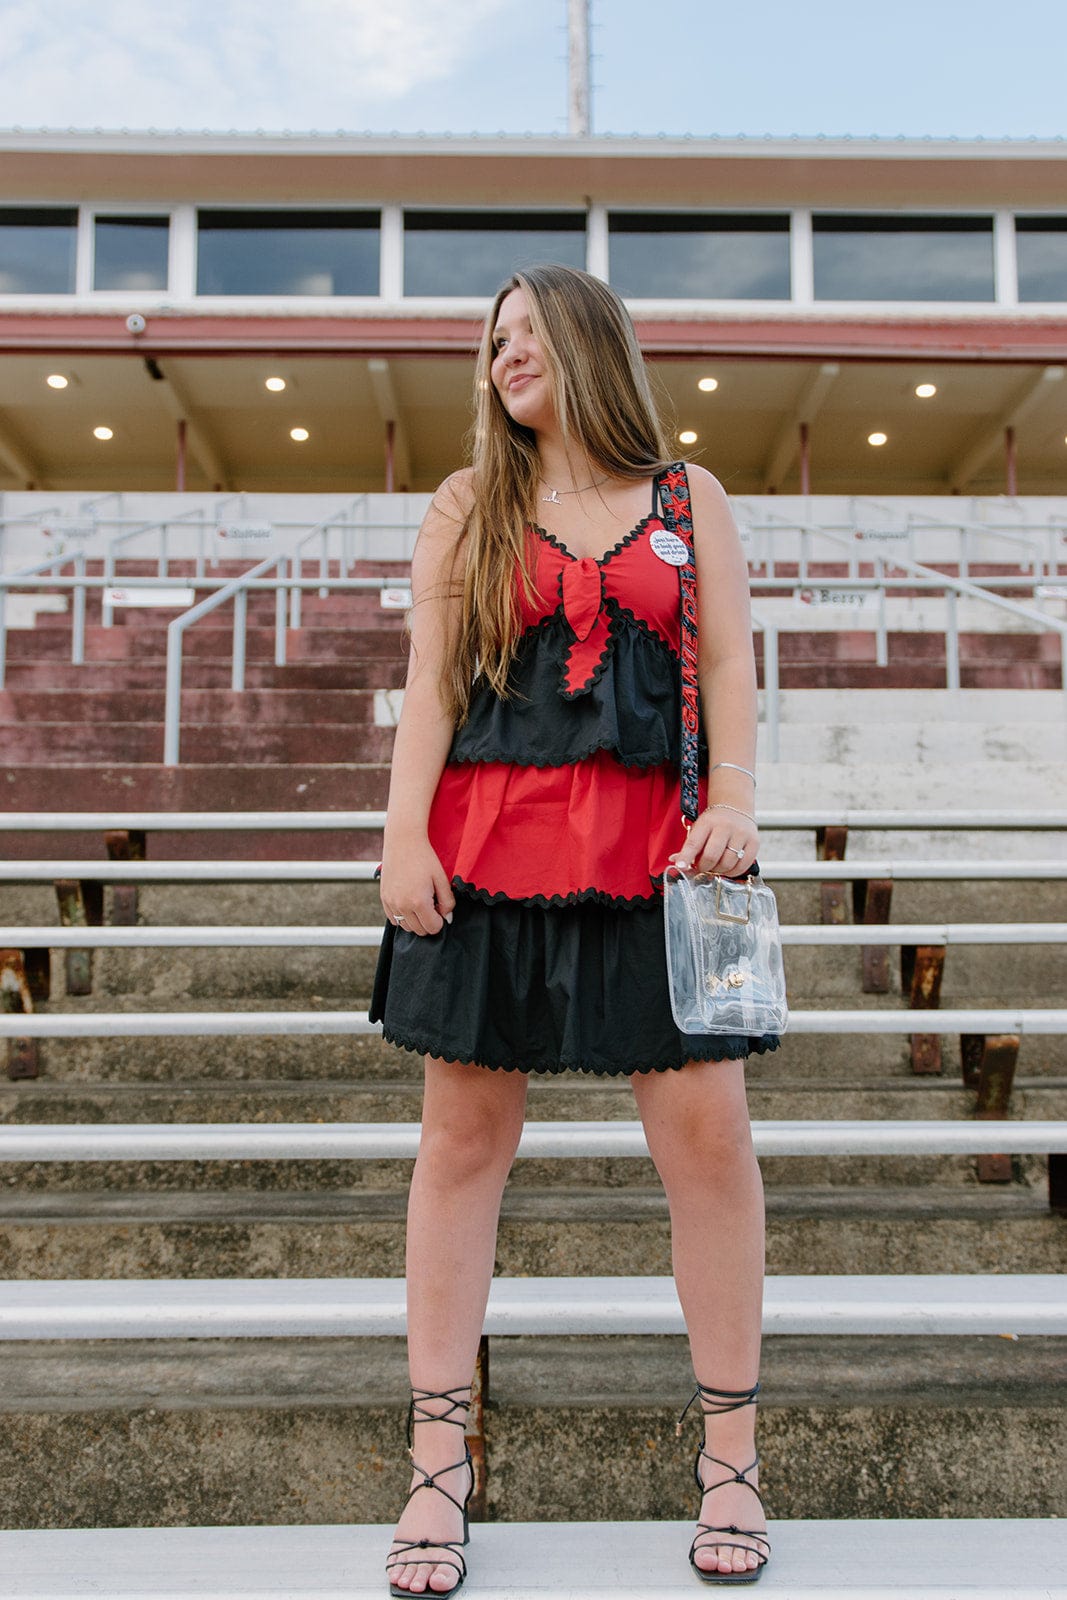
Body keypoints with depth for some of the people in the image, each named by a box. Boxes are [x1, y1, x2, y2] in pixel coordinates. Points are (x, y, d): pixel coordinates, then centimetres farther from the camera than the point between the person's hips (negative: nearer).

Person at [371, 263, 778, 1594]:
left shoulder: (690, 500, 15)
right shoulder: (466, 508, 15)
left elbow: (729, 663, 8)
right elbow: (431, 683, 7)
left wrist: (733, 800, -8)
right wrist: (405, 835, -4)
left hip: (650, 847, 0)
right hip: (489, 846, 1)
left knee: (706, 1128, -4)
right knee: (464, 1137, 3)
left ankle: (729, 1456, 14)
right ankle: (439, 1464, 15)